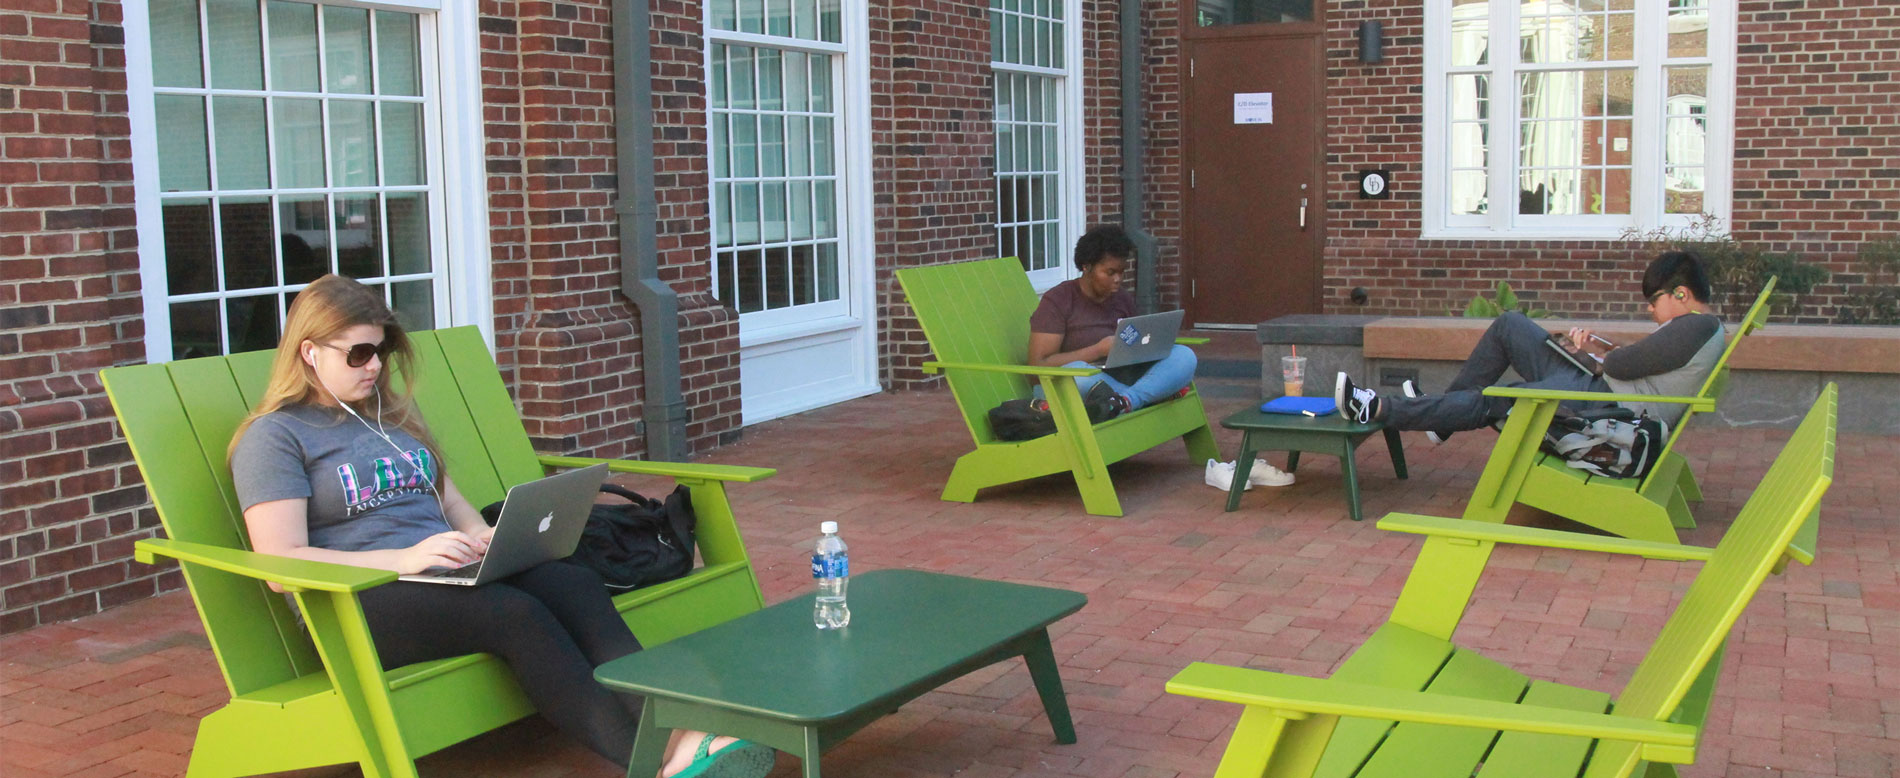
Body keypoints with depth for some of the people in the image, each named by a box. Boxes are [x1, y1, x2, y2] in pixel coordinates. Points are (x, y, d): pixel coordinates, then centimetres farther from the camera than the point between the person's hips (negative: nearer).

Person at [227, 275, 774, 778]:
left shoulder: (393, 415, 25)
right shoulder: (273, 437, 3)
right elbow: (281, 565, -8)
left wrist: (485, 539, 2)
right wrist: (403, 559, -21)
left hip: (444, 574, 6)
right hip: (360, 605, -6)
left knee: (576, 584, -26)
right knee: (515, 614, -34)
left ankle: (676, 731, -47)